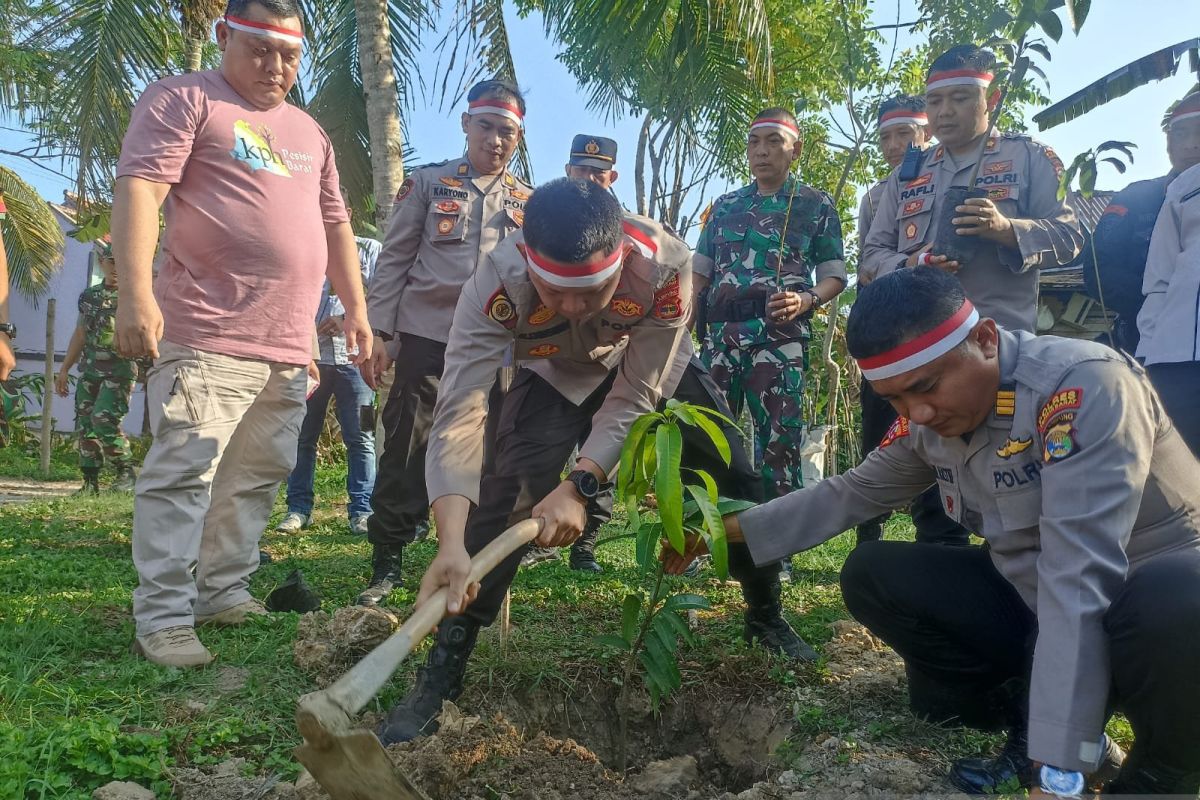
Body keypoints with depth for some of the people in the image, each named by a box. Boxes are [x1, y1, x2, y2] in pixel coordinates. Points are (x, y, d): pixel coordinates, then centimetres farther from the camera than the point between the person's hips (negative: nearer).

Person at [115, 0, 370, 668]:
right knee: (183, 474, -8)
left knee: (256, 477, 10)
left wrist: (356, 307, 18)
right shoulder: (184, 99, 2)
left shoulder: (309, 131, 24)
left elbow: (335, 223, 26)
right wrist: (135, 293, -22)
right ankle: (163, 617, -2)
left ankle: (225, 592, 20)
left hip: (290, 345, 7)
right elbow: (138, 190, -10)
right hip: (209, 338, -7)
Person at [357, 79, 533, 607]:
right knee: (406, 450, -1)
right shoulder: (428, 184, 8)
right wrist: (378, 331, -3)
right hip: (425, 335, -2)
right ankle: (386, 563, 10)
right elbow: (394, 260, 5)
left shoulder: (528, 202, 14)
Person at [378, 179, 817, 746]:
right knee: (504, 493, -22)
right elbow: (459, 413, -45)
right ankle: (442, 673, -11)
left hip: (650, 366, 2)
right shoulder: (497, 284, -41)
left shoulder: (665, 265, -40)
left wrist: (579, 485, -43)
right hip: (556, 371, -1)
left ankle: (766, 618, 26)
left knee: (735, 478, -1)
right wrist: (451, 542, -58)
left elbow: (634, 398, -31)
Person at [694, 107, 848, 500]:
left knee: (780, 438, -5)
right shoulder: (725, 205, 18)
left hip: (780, 335, -3)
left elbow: (834, 276, 6)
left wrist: (806, 300, -15)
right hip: (721, 333, 4)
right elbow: (701, 273, 17)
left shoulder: (816, 205, 9)